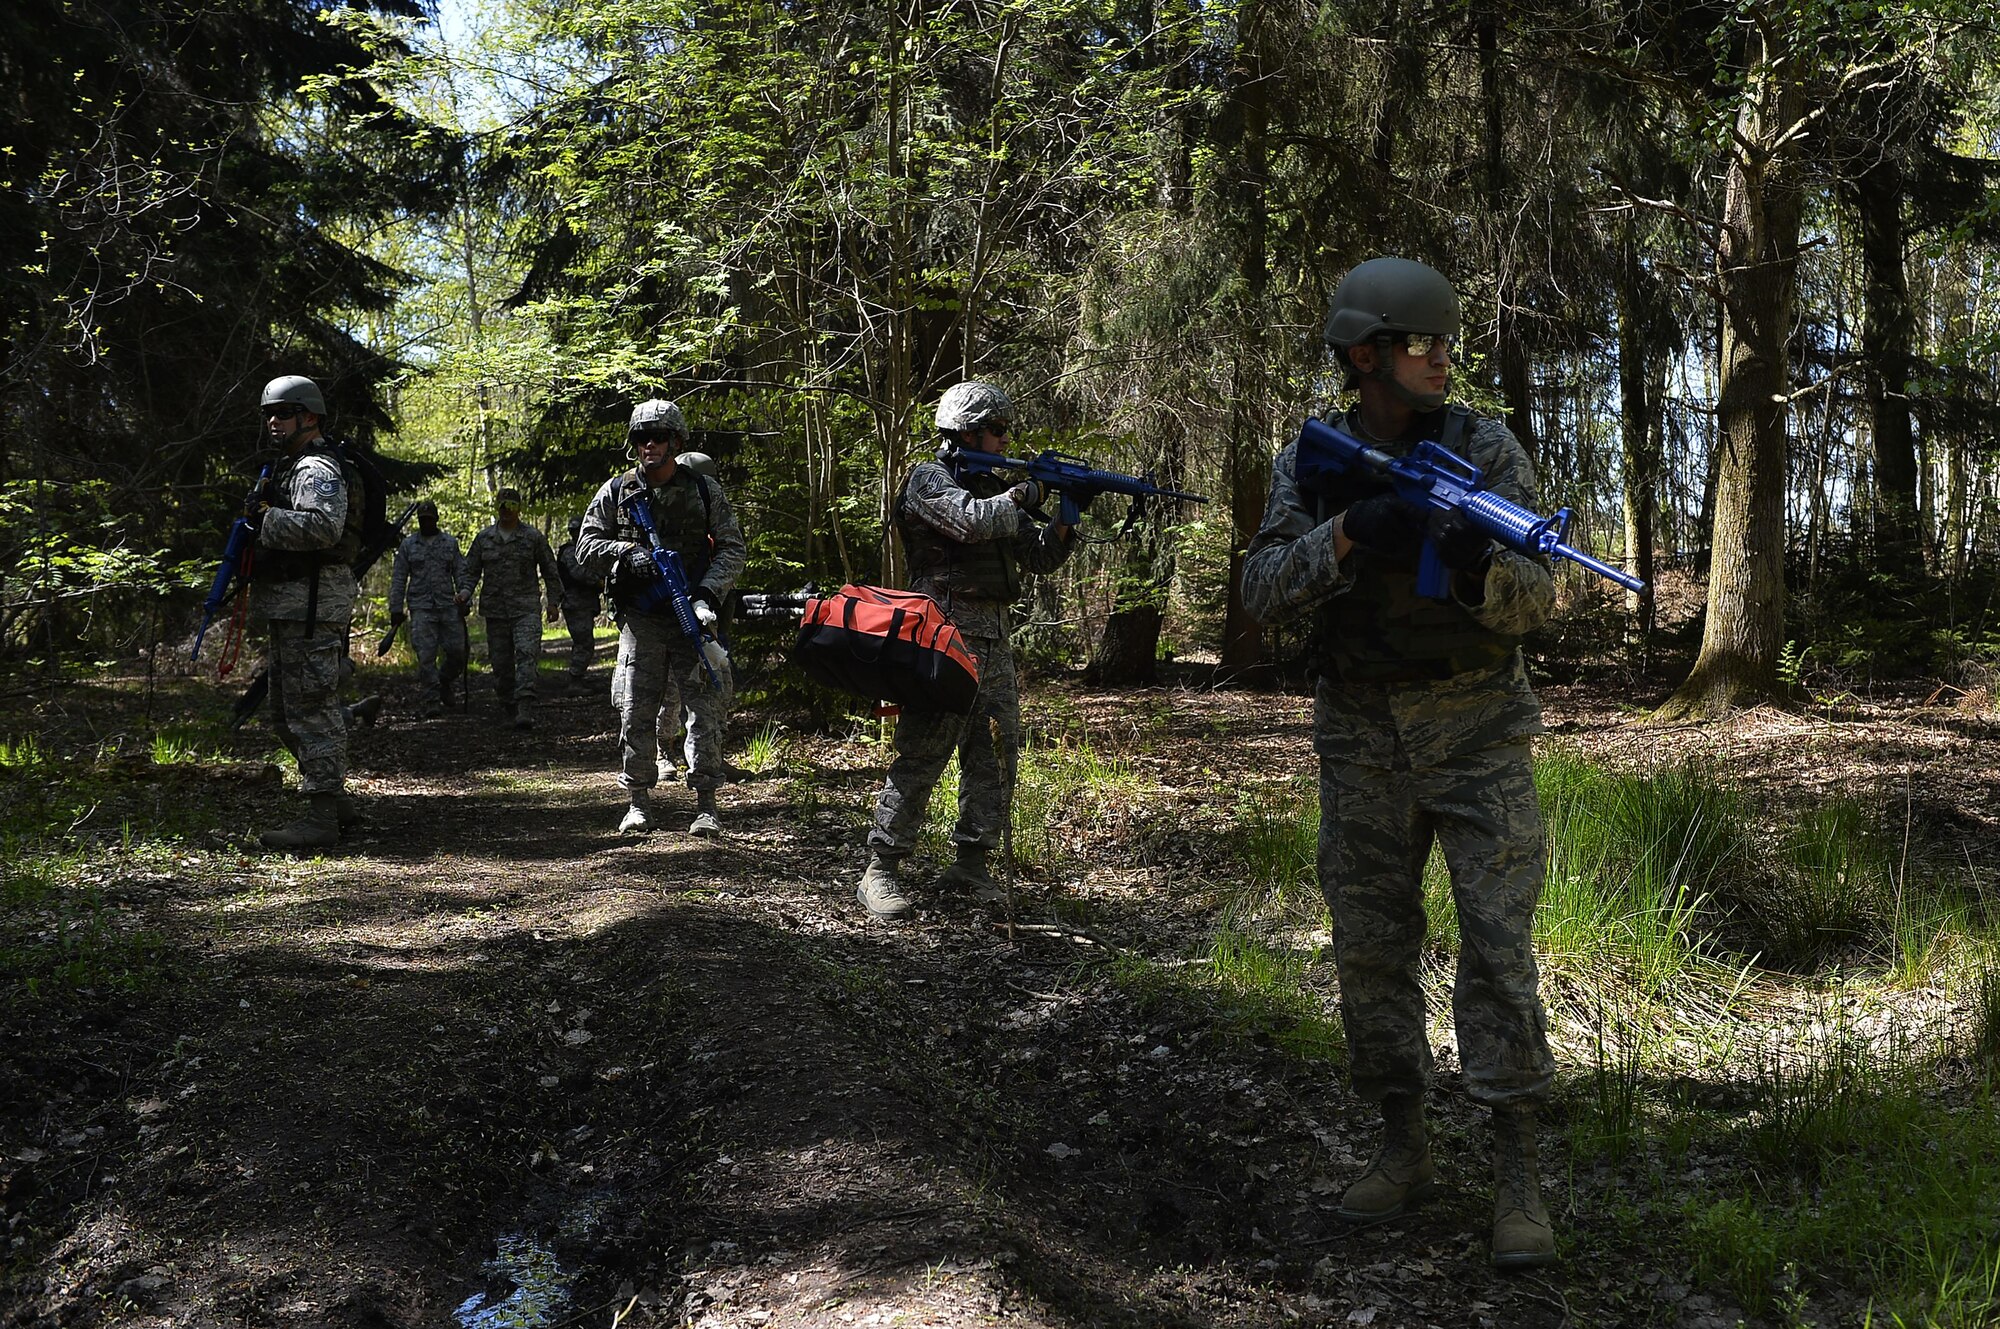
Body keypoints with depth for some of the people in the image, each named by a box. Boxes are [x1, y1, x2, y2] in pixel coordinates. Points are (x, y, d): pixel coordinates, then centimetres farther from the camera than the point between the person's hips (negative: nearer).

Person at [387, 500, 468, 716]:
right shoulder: (408, 544, 8)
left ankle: (445, 682, 28)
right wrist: (396, 609, 4)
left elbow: (460, 572, 12)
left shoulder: (450, 542, 11)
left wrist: (464, 595, -1)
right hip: (421, 607, -1)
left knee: (457, 650, 0)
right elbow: (398, 579, 8)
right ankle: (432, 700, -4)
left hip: (448, 606, 2)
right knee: (426, 655, -7)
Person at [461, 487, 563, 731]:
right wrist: (466, 591, -3)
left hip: (526, 608, -3)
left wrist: (554, 601, 8)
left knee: (526, 655, -19)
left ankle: (525, 712, -27)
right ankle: (509, 706, 23)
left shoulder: (534, 537, 4)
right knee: (500, 661, 6)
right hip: (495, 609, 3)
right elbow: (472, 570, 15)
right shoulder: (483, 538, 10)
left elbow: (550, 571, 10)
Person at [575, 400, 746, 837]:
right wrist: (627, 551, -11)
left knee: (705, 710, -4)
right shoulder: (616, 493, 7)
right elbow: (586, 548, 9)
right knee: (636, 713, 0)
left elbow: (733, 549, 5)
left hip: (693, 616, -1)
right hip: (640, 619, 1)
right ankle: (638, 802, 11)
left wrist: (707, 593, -11)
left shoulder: (705, 490, 5)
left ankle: (706, 804, 2)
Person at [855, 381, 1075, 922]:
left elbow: (1039, 557, 18)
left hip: (993, 642, 8)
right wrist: (1024, 495, -9)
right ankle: (880, 871, -2)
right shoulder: (929, 480, -5)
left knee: (997, 755, 7)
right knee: (922, 755, -8)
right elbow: (973, 521, -25)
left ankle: (971, 862, 16)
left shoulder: (991, 487, 19)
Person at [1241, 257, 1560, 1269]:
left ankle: (1517, 1175, 2)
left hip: (1476, 732, -2)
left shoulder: (1487, 448, -4)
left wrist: (1481, 569, -32)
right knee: (1370, 949, 7)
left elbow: (1534, 599, -9)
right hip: (1361, 739, 2)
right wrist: (1345, 536, -26)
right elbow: (1264, 594, -8)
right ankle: (1403, 1149, 21)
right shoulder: (1310, 462, 1)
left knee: (1498, 943, -6)